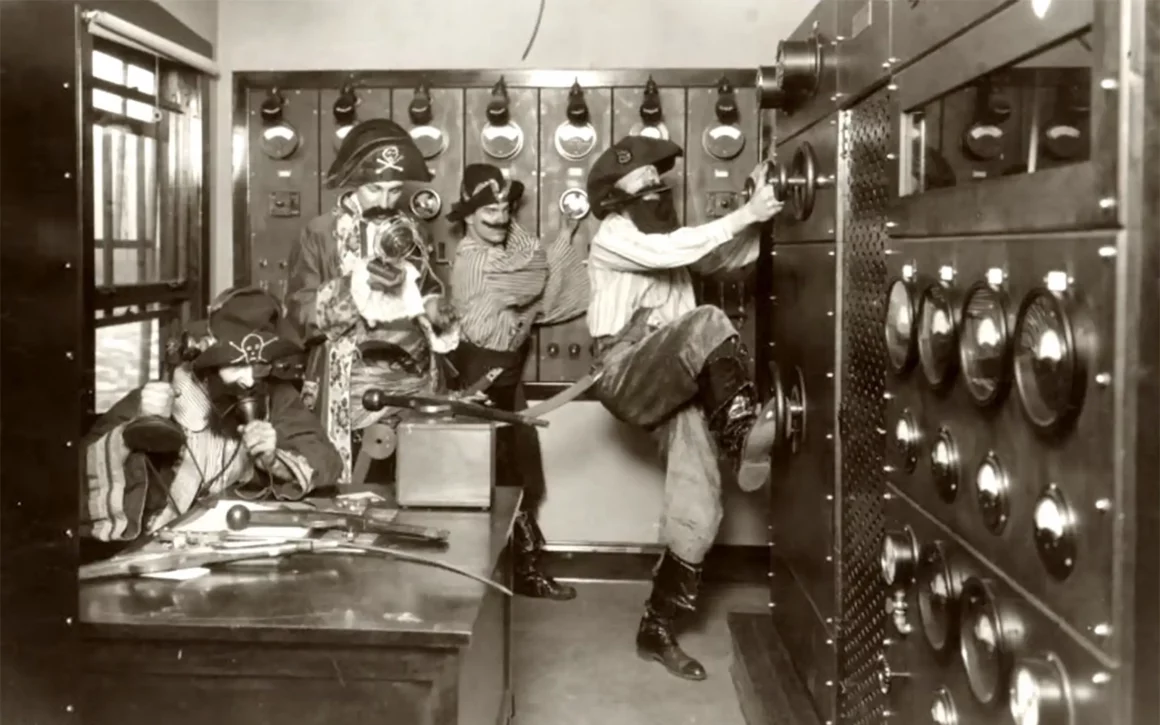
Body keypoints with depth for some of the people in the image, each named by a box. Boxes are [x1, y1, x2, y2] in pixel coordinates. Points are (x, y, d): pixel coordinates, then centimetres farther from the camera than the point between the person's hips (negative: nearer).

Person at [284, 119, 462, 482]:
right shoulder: (321, 233, -1)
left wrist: (437, 310, 1)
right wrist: (356, 284, -20)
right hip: (354, 390, -4)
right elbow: (300, 312, -9)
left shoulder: (410, 230, 12)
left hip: (417, 384, 4)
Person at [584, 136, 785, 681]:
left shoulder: (664, 236, 22)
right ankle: (742, 435, -27)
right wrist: (744, 215, -20)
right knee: (708, 323, -33)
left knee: (697, 513, -4)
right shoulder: (613, 237, -2)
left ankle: (657, 630, 7)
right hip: (627, 374, -6)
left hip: (677, 385, 6)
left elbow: (731, 257, 11)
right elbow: (675, 252, -21)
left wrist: (762, 214, -4)